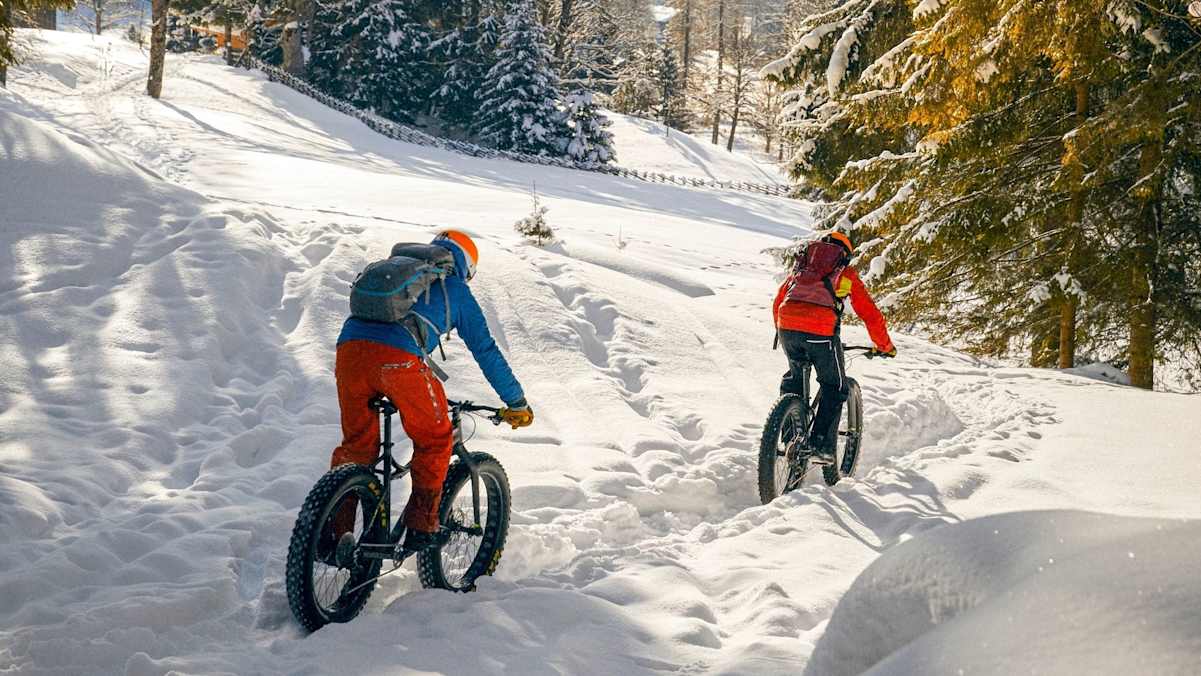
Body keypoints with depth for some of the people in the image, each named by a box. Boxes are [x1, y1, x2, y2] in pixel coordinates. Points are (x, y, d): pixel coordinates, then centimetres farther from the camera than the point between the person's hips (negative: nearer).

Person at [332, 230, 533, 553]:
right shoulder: (456, 289, 23)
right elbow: (486, 350, 23)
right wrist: (517, 403, 32)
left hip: (349, 347, 5)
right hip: (398, 359, -5)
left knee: (357, 444, 20)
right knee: (435, 440, 17)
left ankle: (334, 531, 14)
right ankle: (421, 525, 13)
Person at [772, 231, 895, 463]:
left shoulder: (801, 267, 29)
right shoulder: (846, 274, 20)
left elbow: (778, 302, 32)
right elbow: (870, 314, 19)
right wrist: (885, 346, 30)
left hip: (787, 325, 4)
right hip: (821, 331, -4)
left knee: (794, 377, 30)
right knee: (835, 388, 15)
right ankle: (822, 444, 6)